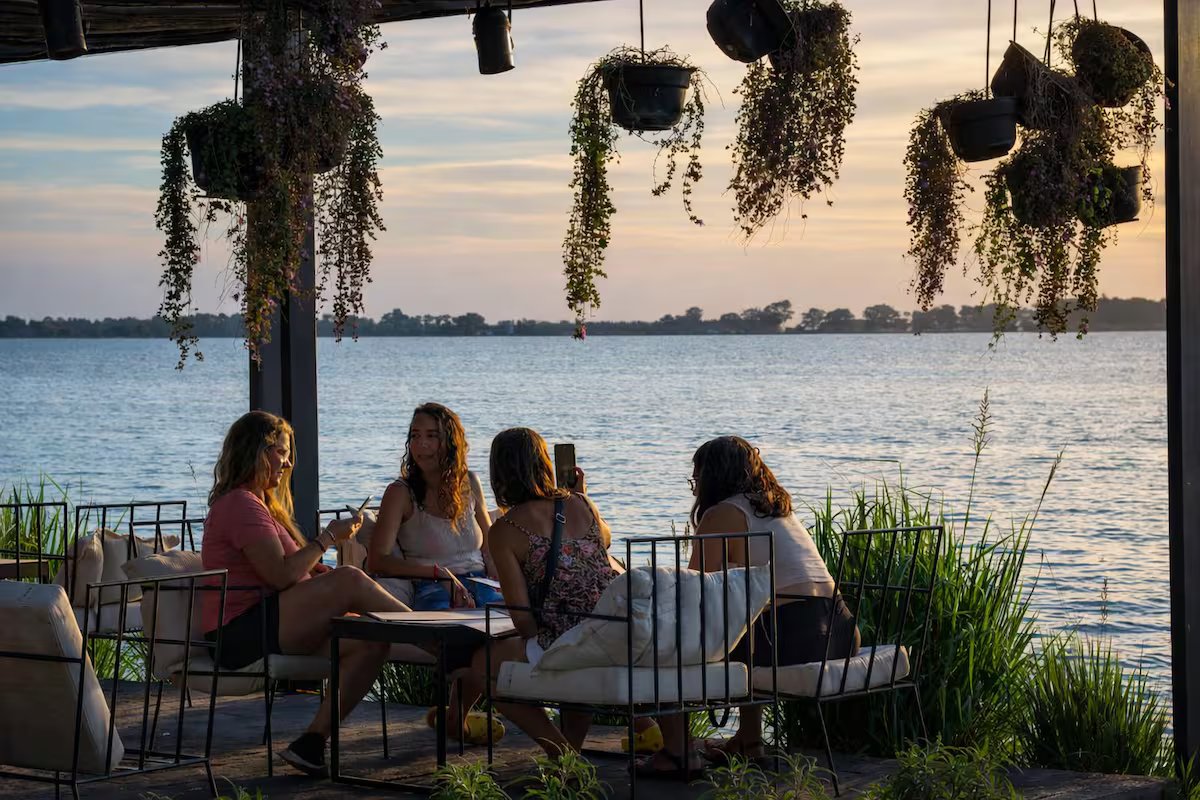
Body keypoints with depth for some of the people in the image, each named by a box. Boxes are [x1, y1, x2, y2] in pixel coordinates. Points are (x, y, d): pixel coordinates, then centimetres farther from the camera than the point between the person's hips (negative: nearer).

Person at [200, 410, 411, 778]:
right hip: (241, 632, -10)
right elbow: (282, 575, -17)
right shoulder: (239, 504, -9)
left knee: (372, 641, -11)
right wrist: (328, 538, -6)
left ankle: (312, 743, -15)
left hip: (267, 628, 10)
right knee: (349, 581, -26)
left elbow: (299, 572, 22)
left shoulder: (261, 503, 26)